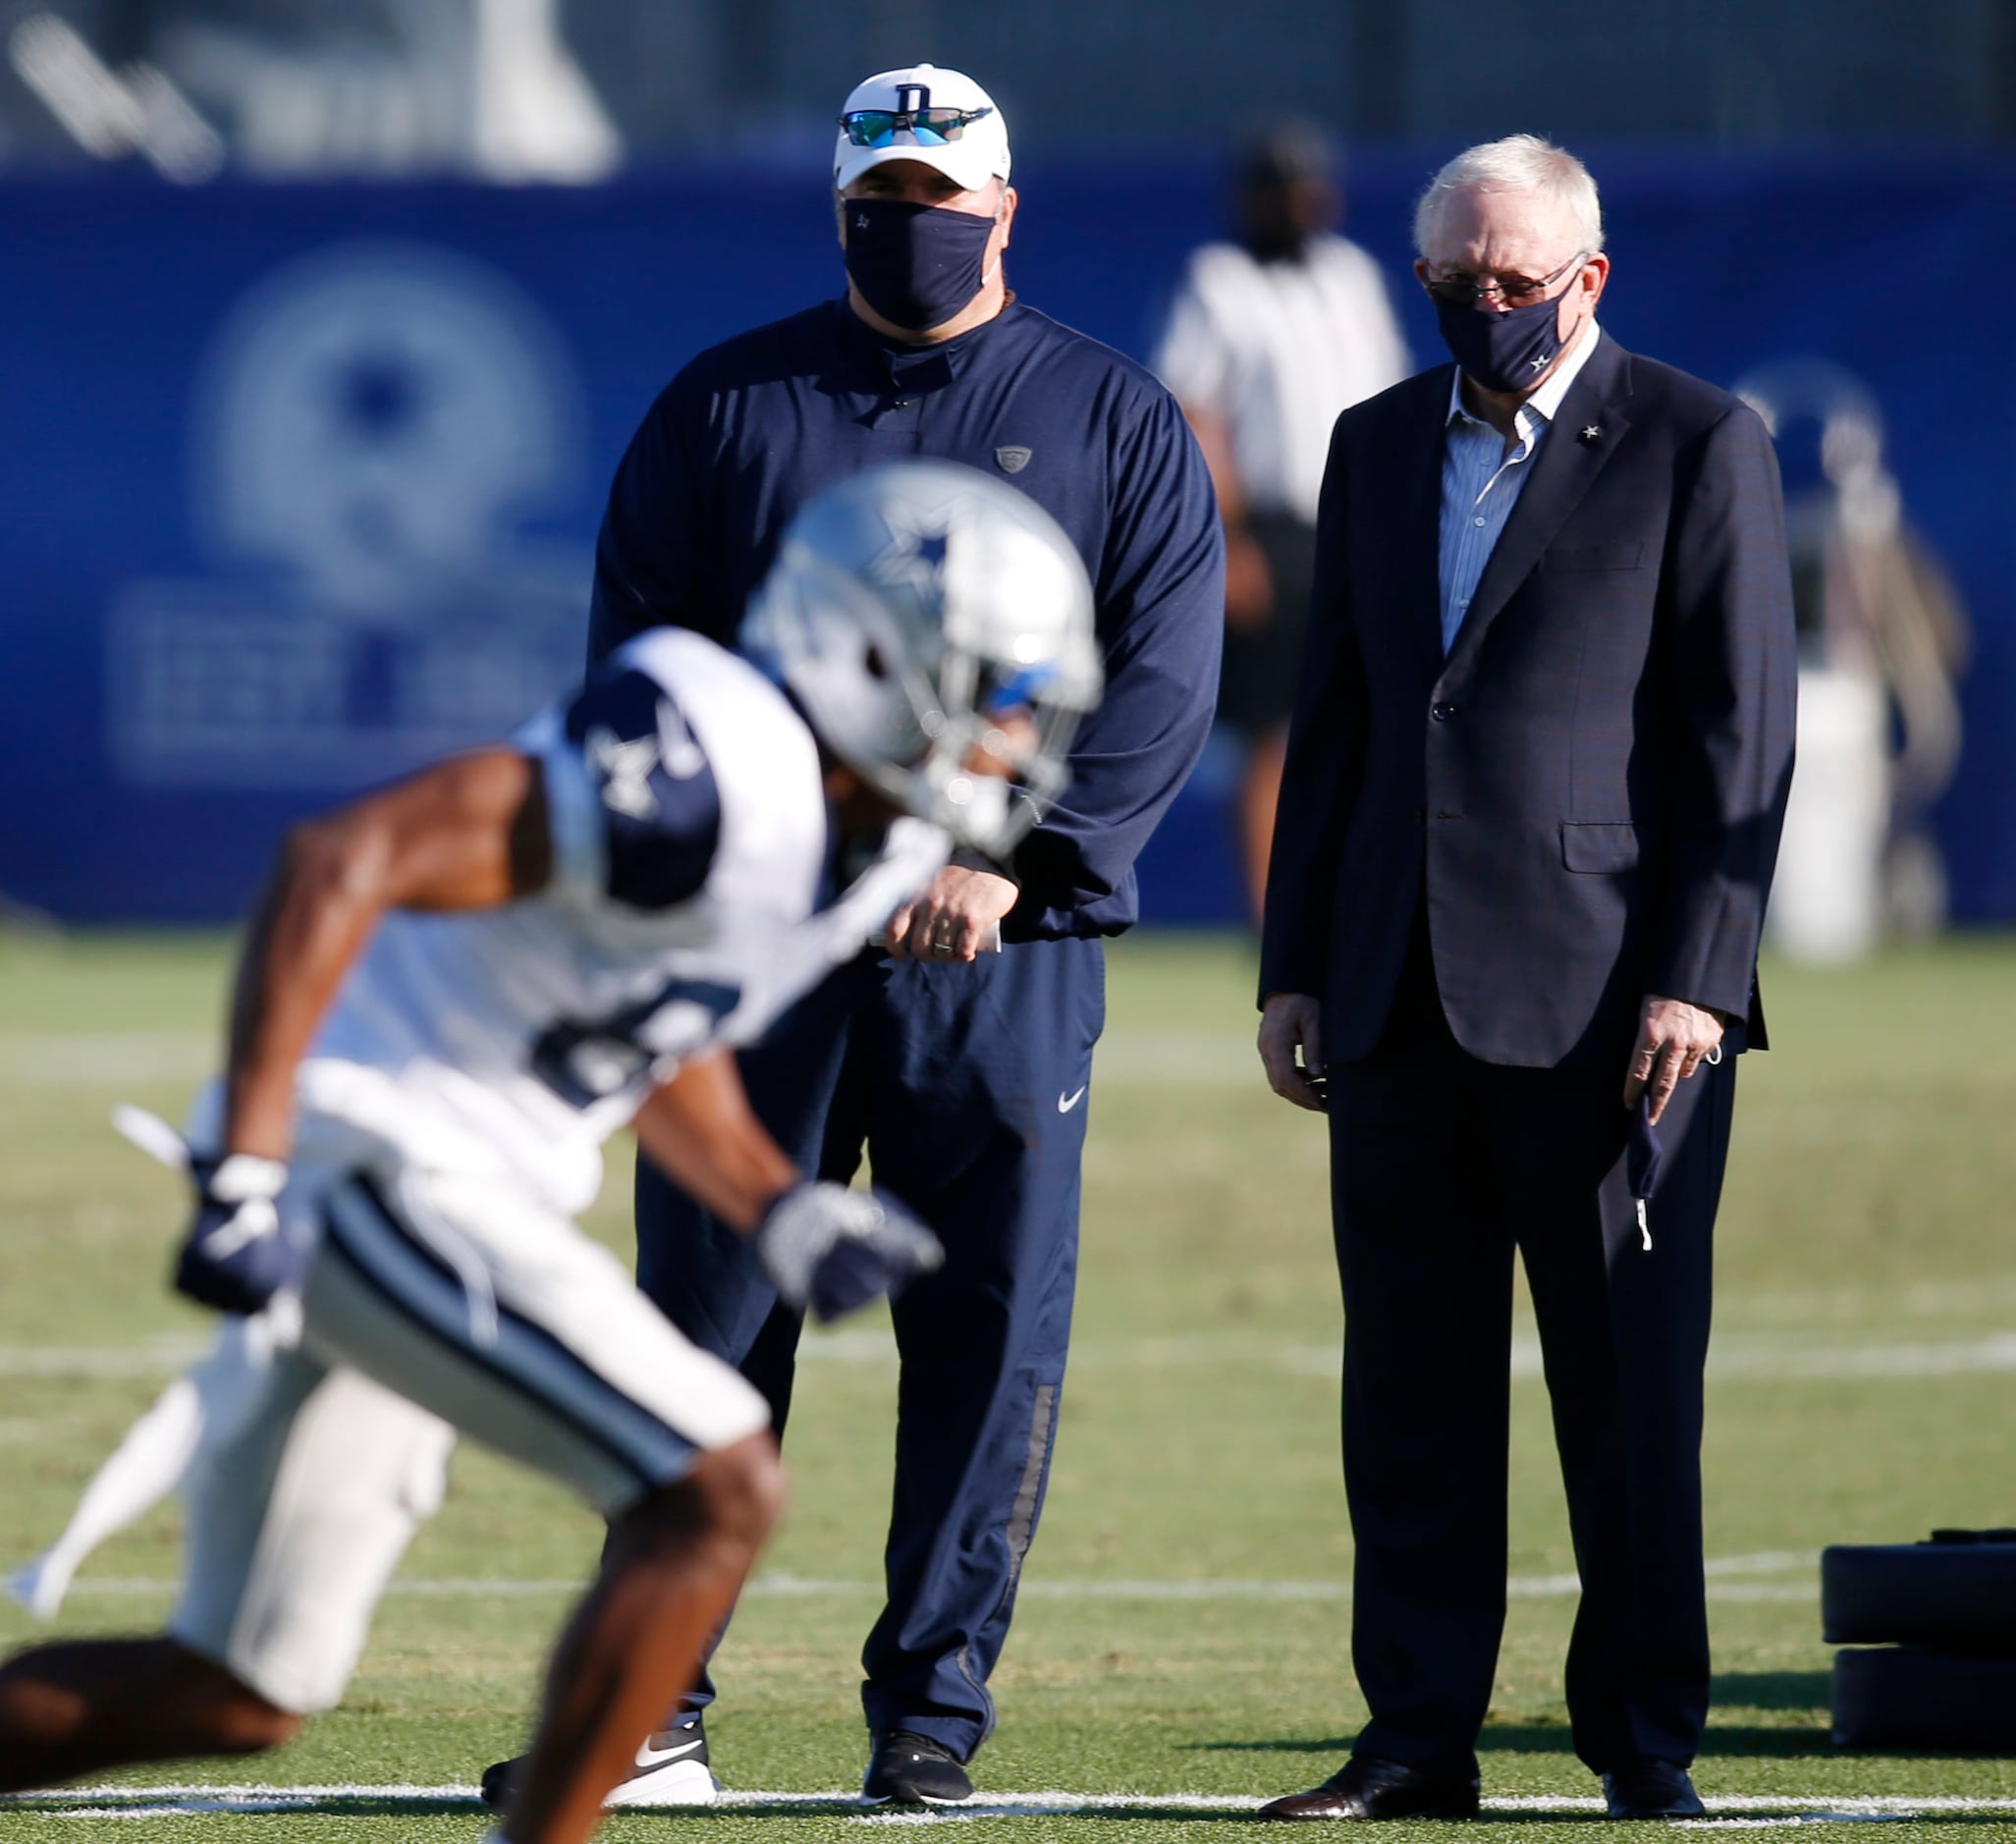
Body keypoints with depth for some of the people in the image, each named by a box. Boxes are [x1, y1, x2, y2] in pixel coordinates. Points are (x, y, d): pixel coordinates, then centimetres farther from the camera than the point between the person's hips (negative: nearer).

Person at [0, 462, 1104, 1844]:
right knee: (717, 1492, -16)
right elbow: (344, 862, -26)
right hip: (374, 1163, -10)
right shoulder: (716, 771, -22)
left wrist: (780, 1214, 8)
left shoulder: (873, 836, 9)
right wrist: (247, 1172, -29)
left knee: (239, 1698, 13)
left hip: (455, 1196, 10)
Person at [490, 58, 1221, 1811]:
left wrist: (1011, 865, -12)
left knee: (993, 1333, 0)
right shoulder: (726, 407, 10)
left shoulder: (1115, 421, 8)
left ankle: (934, 1703, 7)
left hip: (1008, 950, 0)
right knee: (710, 1319, -1)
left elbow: (1161, 683, -1)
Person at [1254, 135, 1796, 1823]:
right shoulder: (1379, 447, 16)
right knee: (1412, 1382, 5)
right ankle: (1420, 1740, 10)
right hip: (1401, 992, 5)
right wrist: (1293, 968, 12)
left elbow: (1741, 735, -4)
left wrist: (1694, 978, -12)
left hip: (1609, 996, -5)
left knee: (1630, 1385, -1)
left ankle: (1647, 1747, 7)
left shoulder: (1697, 447, 0)